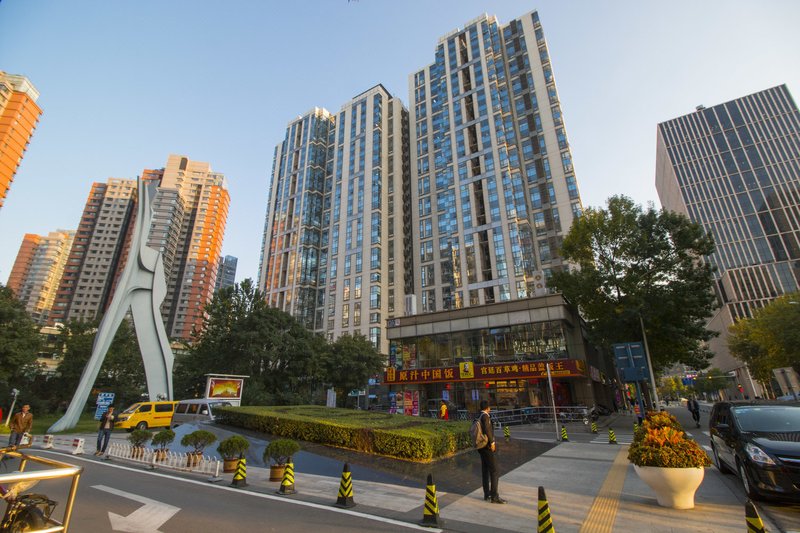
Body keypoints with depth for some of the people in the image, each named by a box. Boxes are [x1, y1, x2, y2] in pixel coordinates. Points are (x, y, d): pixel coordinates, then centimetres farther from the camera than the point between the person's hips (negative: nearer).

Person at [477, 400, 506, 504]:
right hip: (487, 447, -9)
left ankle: (487, 494, 22)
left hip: (482, 447, 9)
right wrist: (492, 442, -17)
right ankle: (494, 496, 1)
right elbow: (487, 429, -27)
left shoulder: (478, 417, 9)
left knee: (485, 471, 14)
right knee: (493, 471, -2)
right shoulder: (485, 416, -16)